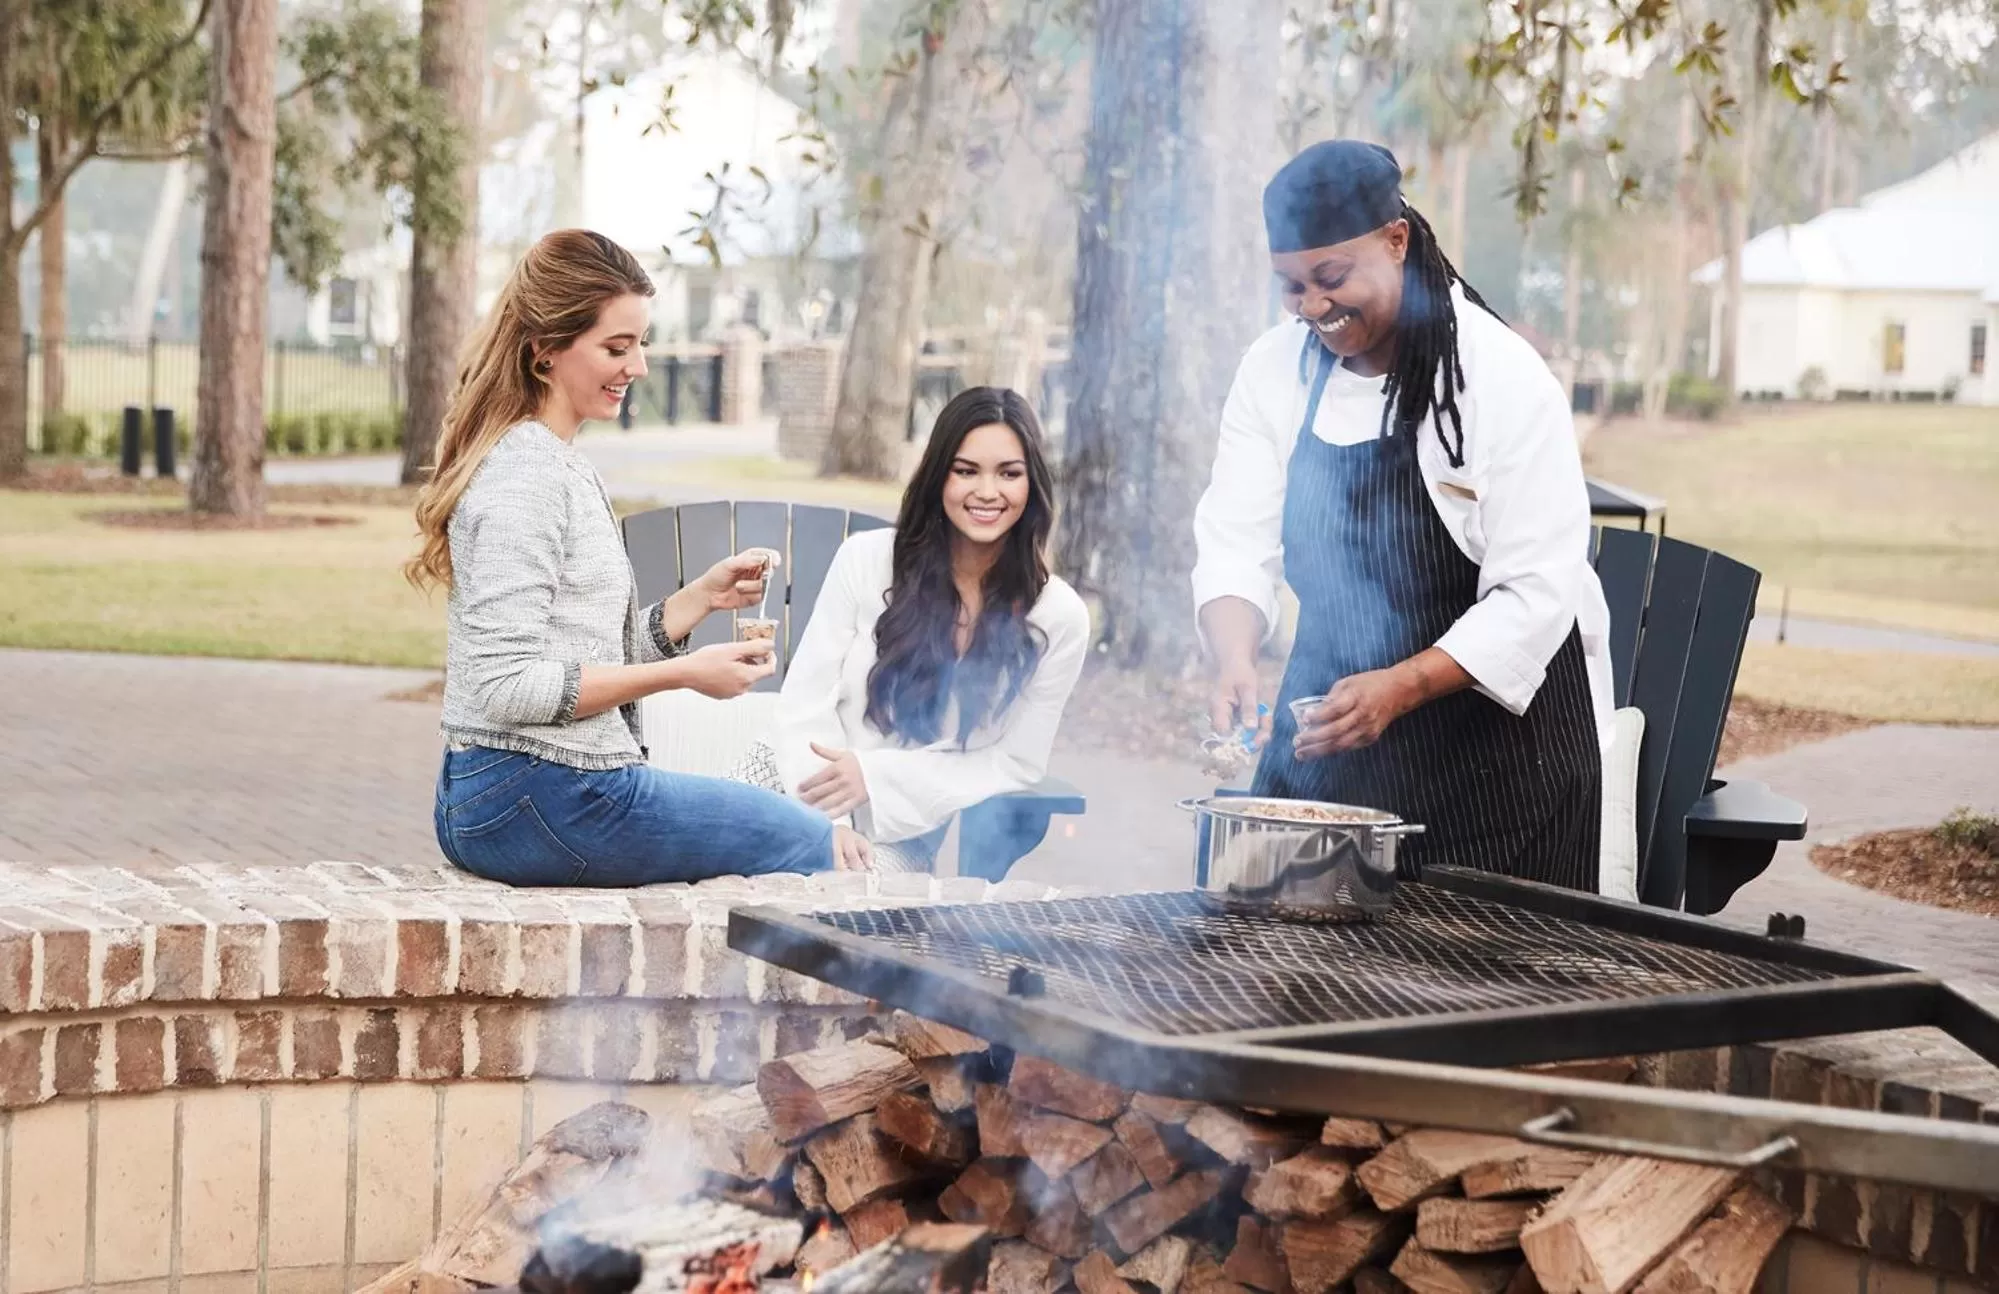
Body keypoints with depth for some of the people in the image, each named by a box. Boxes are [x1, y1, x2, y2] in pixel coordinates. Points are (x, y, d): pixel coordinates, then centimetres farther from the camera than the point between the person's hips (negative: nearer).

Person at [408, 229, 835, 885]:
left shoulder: (563, 465, 17)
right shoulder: (525, 474, -15)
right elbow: (510, 686, -22)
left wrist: (702, 597, 5)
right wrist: (682, 673, -19)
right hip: (533, 804, -10)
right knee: (806, 842, -1)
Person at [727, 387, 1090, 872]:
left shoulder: (1059, 618, -3)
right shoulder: (868, 559, -3)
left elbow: (1016, 763, 0)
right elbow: (806, 700, -3)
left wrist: (876, 775, -12)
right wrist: (824, 822, -18)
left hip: (897, 836, -1)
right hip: (797, 781, 1)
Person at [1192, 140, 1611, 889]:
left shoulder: (1504, 379, -16)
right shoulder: (1273, 371, -1)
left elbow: (1536, 595, -20)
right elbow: (1236, 542, -4)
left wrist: (1400, 686, -31)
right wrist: (1235, 658, -24)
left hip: (1496, 733, -4)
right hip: (1330, 715, 4)